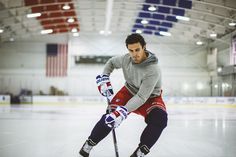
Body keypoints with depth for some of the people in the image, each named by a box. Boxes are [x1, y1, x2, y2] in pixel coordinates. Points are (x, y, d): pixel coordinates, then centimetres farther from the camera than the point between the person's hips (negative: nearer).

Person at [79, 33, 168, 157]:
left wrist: (124, 111, -46)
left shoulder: (153, 70, -34)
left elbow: (142, 97, -36)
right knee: (111, 115, -15)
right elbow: (111, 62, 6)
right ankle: (87, 146, 1)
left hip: (150, 97, -3)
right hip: (129, 91, 3)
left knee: (159, 119, -31)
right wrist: (104, 78, -9)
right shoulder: (126, 59, -19)